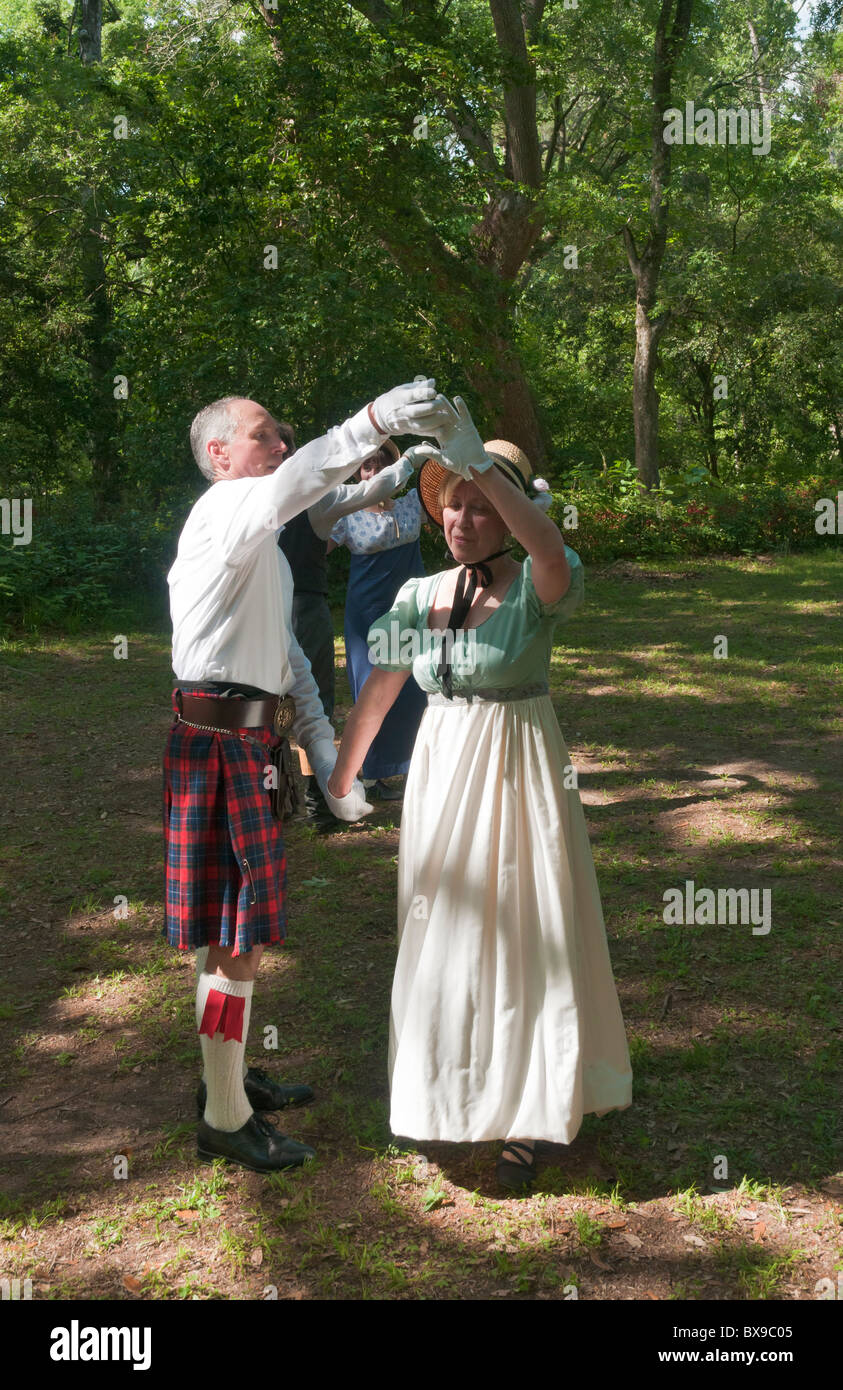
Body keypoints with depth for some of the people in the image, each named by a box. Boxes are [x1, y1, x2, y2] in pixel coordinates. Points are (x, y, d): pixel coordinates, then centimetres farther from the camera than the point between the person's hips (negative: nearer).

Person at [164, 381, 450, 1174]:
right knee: (238, 930, -4)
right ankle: (225, 1119, 7)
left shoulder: (261, 542, 21)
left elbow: (285, 653, 19)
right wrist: (374, 422, -49)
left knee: (227, 924, 19)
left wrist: (324, 748, 12)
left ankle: (227, 1074, 34)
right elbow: (291, 485, -36)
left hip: (252, 740, 10)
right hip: (221, 742, -10)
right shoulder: (223, 510, -11)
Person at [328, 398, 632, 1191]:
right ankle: (450, 1091, 33)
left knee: (523, 934, 2)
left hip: (516, 772, -5)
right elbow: (379, 688, 10)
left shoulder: (534, 589, -11)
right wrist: (340, 777, 15)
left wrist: (479, 462, -42)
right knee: (443, 931, 13)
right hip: (440, 768, 5)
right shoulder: (420, 594, 4)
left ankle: (527, 1116, 17)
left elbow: (552, 552, -36)